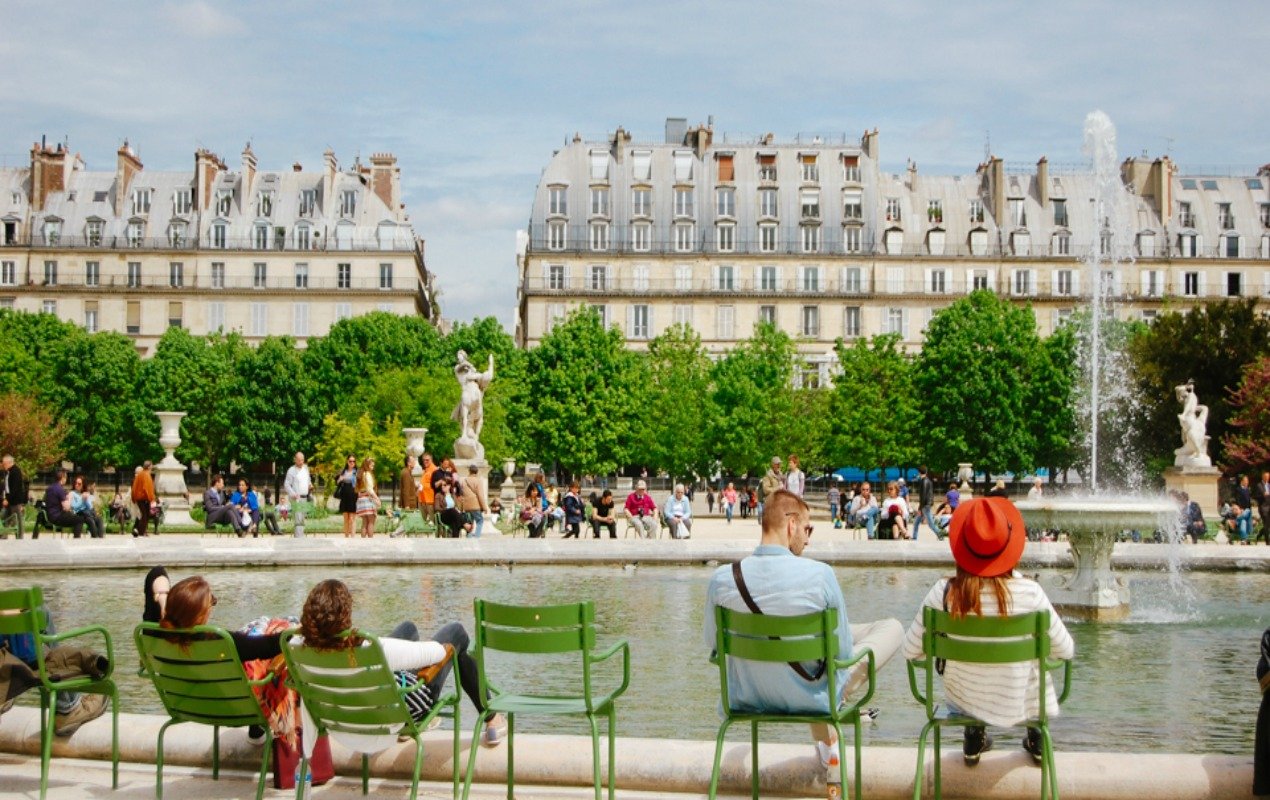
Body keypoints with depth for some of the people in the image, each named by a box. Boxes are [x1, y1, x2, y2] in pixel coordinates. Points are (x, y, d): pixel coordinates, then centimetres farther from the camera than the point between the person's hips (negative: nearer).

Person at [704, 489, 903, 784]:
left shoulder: (722, 579, -17)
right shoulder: (820, 574, -24)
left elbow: (712, 642, 0)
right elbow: (843, 650, -13)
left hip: (747, 698, 4)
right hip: (809, 700, -4)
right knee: (893, 628, 15)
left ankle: (826, 744, 43)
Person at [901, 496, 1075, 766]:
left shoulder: (943, 592, -21)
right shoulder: (1029, 592, -22)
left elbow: (911, 650, -11)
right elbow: (1065, 650, -9)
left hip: (963, 702, 1)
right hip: (1017, 706, 0)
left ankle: (974, 738, 39)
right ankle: (1036, 739, 42)